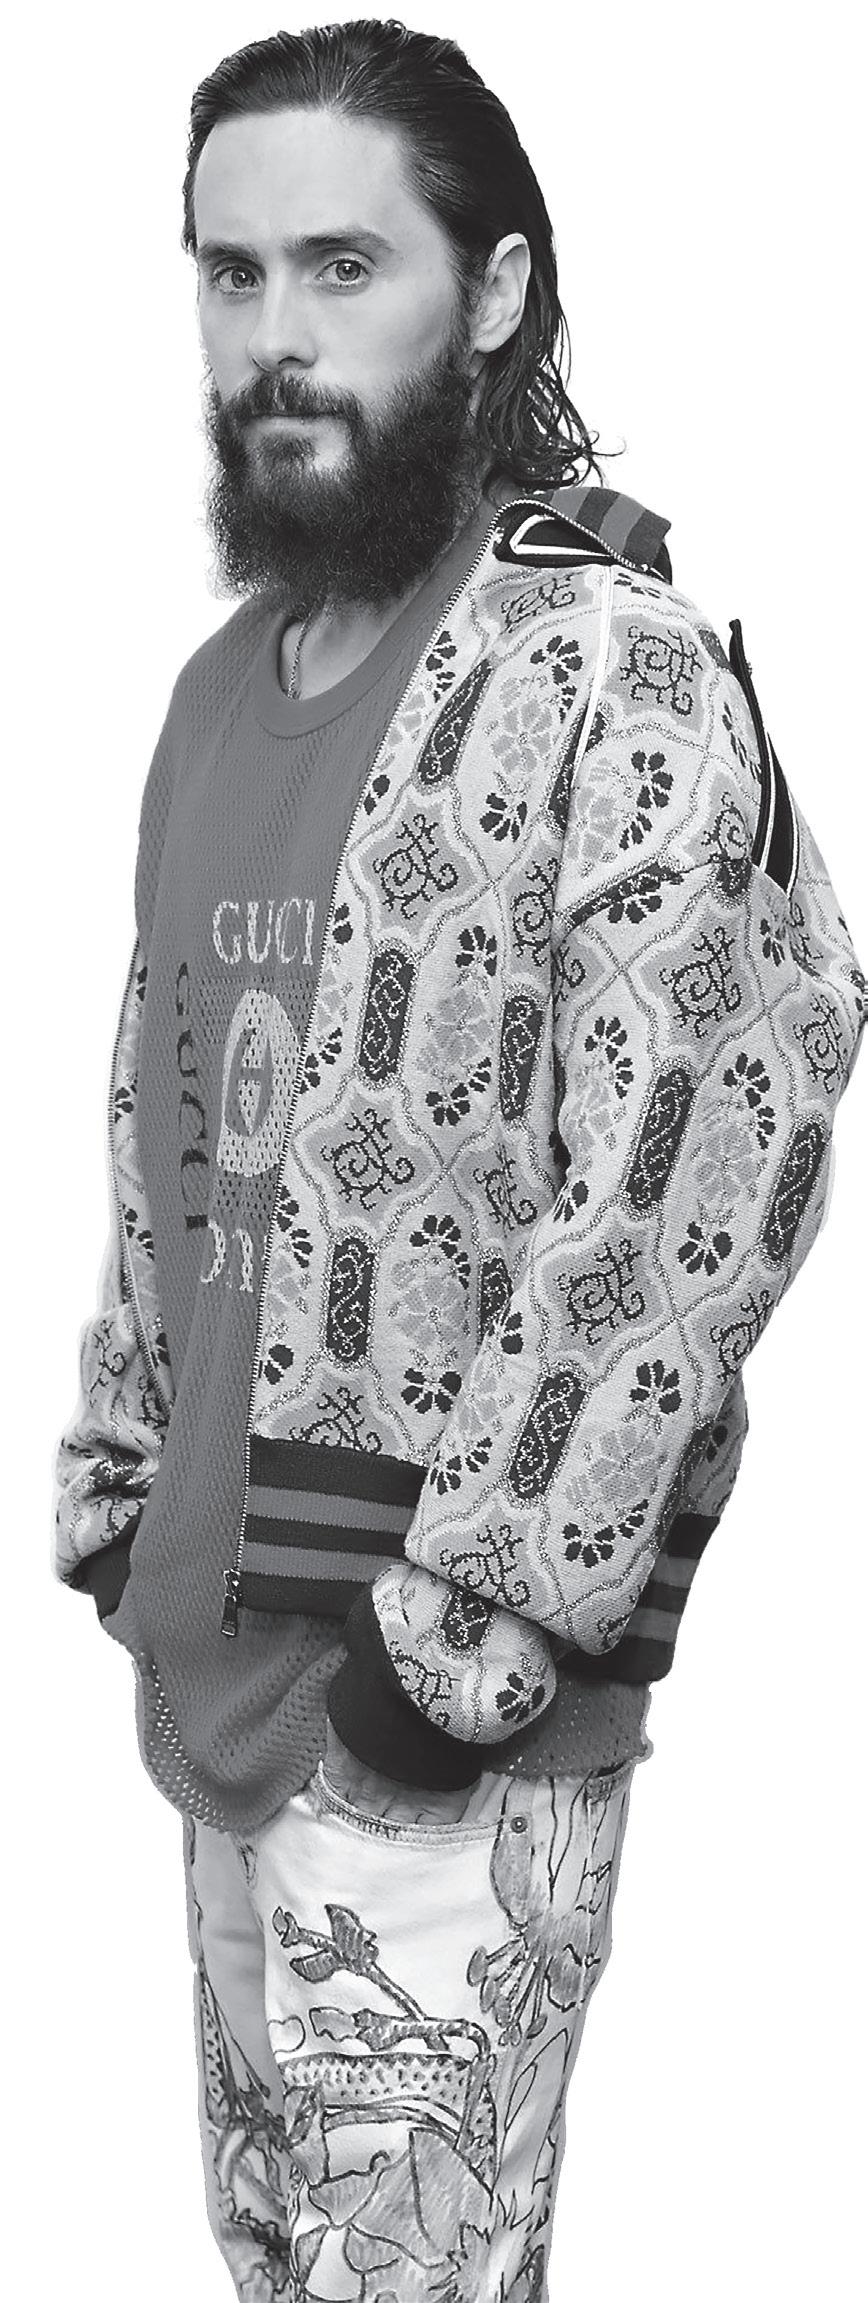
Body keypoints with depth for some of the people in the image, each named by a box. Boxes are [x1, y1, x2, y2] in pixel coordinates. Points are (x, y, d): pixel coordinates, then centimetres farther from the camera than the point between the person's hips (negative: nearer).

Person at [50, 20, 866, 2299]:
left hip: (447, 1704, -7)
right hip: (215, 1652, 7)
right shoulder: (229, 677, 12)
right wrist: (113, 1484, 13)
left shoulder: (613, 672, -13)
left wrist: (471, 1629, -19)